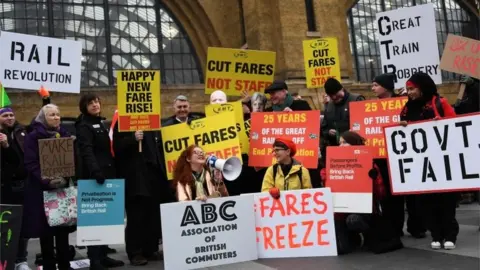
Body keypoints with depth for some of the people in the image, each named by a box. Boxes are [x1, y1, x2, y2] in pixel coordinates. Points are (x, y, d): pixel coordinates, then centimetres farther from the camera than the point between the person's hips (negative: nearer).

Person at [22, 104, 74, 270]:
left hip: (63, 187, 3)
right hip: (41, 189, -3)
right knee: (45, 230, 2)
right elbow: (31, 164, -10)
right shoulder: (33, 137, -2)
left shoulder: (65, 135, 12)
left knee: (63, 229, 5)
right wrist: (47, 181, -22)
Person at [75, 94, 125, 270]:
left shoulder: (101, 123, 19)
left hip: (107, 175, 8)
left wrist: (113, 172, 17)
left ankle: (103, 256, 18)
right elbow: (87, 151, -22)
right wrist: (95, 171, -37)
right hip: (94, 177, -8)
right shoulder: (84, 126, -6)